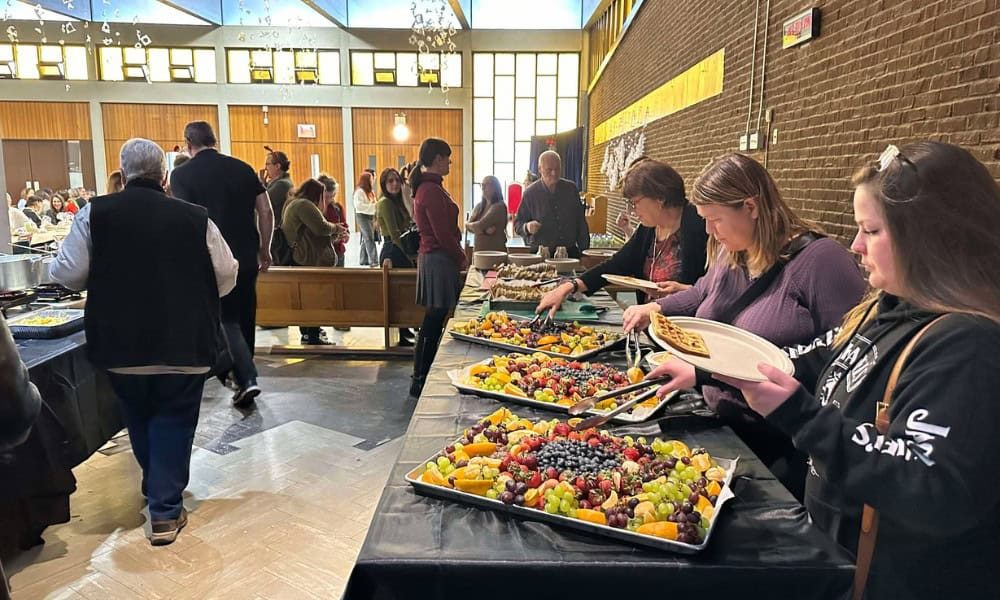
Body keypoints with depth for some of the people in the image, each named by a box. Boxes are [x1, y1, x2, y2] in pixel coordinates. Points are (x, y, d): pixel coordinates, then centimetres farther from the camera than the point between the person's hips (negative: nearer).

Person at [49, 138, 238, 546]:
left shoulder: (95, 213, -5)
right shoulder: (195, 218, -7)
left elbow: (66, 273, -3)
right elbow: (226, 275, -2)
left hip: (120, 343, 2)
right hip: (184, 343, -2)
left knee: (139, 419, 23)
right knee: (172, 422, 11)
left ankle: (157, 489, 43)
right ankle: (165, 510, 12)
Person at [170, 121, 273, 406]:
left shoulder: (181, 174, -5)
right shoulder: (242, 168, 5)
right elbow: (266, 213, 3)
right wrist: (264, 249, 11)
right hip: (247, 256, 4)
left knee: (226, 319, 4)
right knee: (244, 317, 16)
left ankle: (247, 379, -9)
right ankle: (242, 370, 31)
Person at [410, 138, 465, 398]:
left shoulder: (427, 187, 15)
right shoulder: (432, 191, -18)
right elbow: (444, 234, -20)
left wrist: (458, 256, 14)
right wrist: (461, 258, -6)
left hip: (433, 257, 10)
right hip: (439, 260, -10)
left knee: (434, 321, 15)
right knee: (433, 321, -3)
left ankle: (424, 376, 25)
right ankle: (420, 382, 7)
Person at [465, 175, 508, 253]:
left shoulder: (499, 207, -10)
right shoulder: (479, 206, 12)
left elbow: (479, 226, -15)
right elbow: (468, 227, 1)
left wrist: (469, 225, 5)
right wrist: (485, 230, -15)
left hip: (496, 252, -6)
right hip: (478, 251, 6)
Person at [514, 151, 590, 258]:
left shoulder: (571, 188, 6)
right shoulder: (530, 193, -2)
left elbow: (581, 221, 10)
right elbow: (517, 224, 1)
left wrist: (584, 250, 6)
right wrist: (527, 227, -22)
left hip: (570, 252, 3)